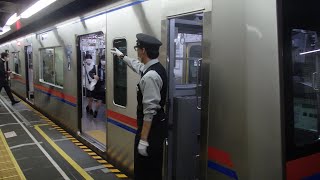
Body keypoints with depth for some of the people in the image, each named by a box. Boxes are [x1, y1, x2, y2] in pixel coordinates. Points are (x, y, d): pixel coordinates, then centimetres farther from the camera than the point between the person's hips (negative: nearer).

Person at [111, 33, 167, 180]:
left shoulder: (150, 77, -25)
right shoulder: (156, 68, 6)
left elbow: (149, 112, -27)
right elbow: (138, 66, 29)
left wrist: (143, 140, -23)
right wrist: (122, 56, 42)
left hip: (151, 127, -10)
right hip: (157, 125, 10)